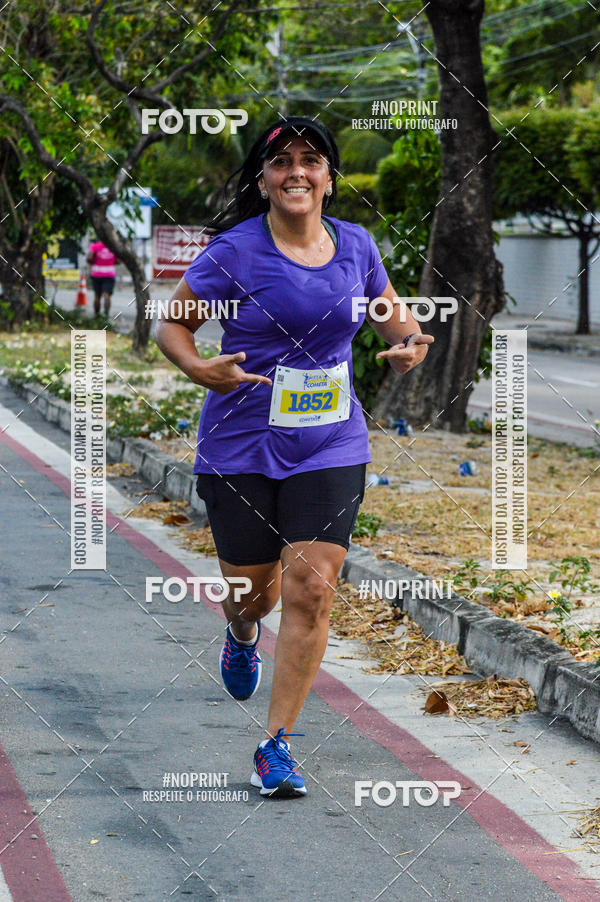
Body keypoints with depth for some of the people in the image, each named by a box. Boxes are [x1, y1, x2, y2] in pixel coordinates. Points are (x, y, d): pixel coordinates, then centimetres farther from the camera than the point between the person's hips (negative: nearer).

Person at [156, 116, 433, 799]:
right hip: (241, 444, -2)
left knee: (312, 588, -11)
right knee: (253, 588, 9)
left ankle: (276, 745, -1)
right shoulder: (234, 252, -8)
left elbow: (389, 310, 22)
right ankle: (242, 637, 50)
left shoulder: (355, 246, 4)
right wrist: (200, 369, -20)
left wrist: (406, 345, -1)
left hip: (331, 445, 2)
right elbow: (171, 324, 0)